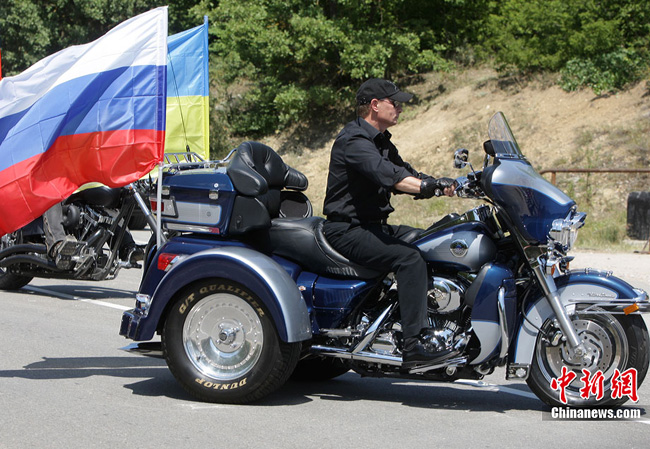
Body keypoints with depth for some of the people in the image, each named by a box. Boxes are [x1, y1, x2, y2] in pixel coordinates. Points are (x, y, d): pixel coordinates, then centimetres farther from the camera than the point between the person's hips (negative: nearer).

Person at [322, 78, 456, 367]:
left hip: (374, 225, 10)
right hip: (347, 230, -10)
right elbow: (384, 173, -32)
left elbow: (404, 172, 18)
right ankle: (415, 343, -32)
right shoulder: (354, 140, -14)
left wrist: (446, 185, 0)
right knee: (410, 257, -29)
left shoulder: (381, 142, 20)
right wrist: (428, 186, -45)